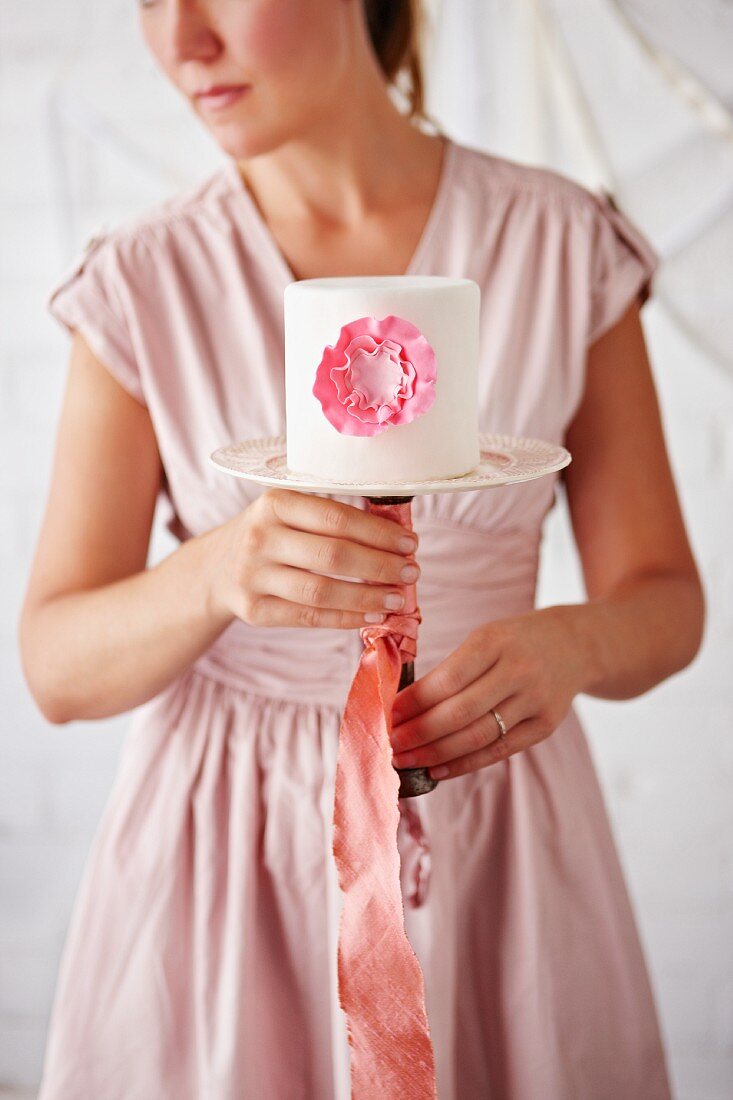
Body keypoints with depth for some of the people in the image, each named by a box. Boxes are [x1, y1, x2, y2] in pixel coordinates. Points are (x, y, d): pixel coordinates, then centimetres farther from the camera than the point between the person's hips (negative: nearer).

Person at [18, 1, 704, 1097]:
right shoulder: (143, 281, -6)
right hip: (225, 842, 0)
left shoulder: (567, 244, -6)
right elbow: (56, 666, -9)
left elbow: (664, 598, -3)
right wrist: (216, 573, -30)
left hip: (486, 828, 1)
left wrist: (570, 646, -26)